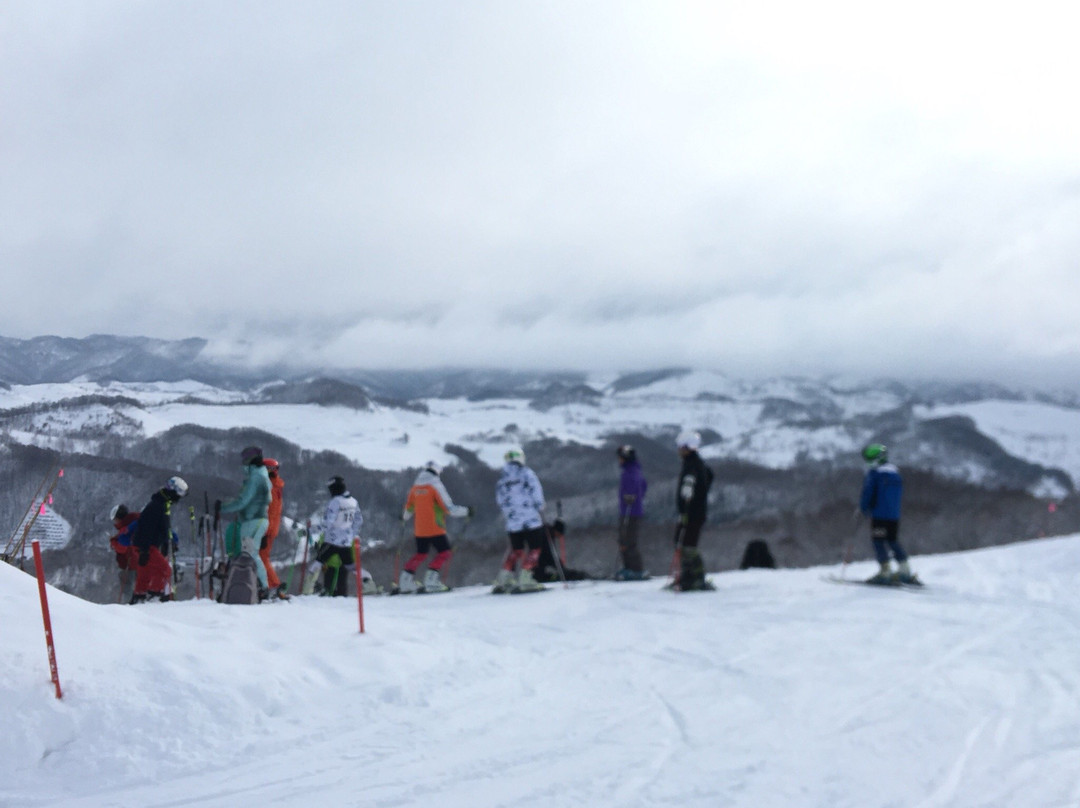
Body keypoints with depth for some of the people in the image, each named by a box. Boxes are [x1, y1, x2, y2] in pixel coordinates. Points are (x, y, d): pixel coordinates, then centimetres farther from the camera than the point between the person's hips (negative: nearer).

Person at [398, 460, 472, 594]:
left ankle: (405, 580, 15)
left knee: (420, 554, 20)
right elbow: (448, 508, -12)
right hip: (434, 529, -7)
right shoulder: (436, 485, -9)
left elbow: (408, 508, 19)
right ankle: (431, 580, -11)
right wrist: (466, 511, -1)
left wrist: (405, 517, 40)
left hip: (419, 530, 7)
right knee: (445, 552, 1)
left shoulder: (415, 487, 9)